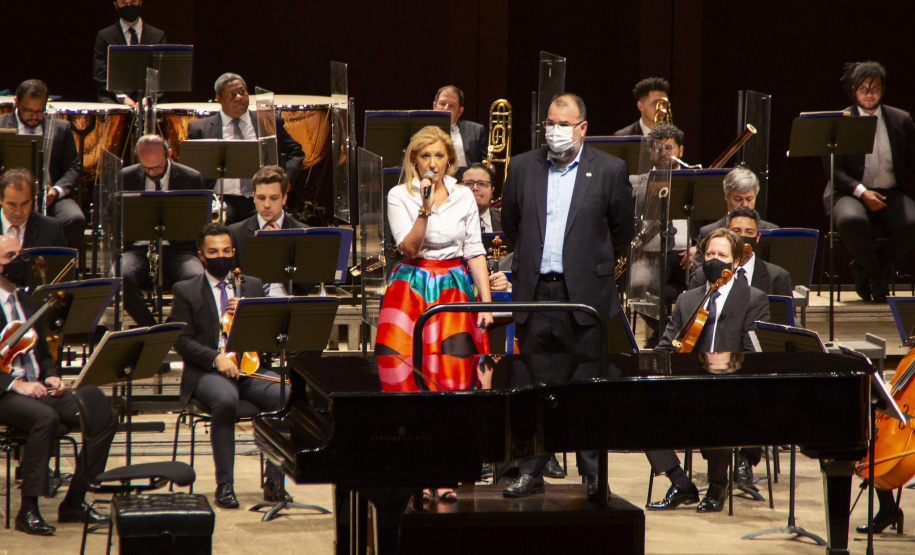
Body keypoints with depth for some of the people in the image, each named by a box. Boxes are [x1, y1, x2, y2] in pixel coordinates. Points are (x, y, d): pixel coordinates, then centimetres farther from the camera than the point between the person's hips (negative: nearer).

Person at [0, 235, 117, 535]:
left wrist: (51, 377, 4)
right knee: (46, 417, -38)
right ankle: (28, 509, -29)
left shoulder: (31, 306, 21)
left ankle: (74, 501, -6)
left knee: (105, 417, -13)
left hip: (38, 389, 7)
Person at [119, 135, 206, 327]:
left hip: (177, 248, -1)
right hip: (137, 249, 1)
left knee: (196, 279, -34)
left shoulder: (192, 179, 4)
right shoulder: (125, 178, 7)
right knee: (120, 278, -34)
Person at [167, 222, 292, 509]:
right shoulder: (186, 291, 10)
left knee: (285, 394, -28)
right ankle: (224, 485, -28)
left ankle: (274, 480, -19)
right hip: (207, 372, -3)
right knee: (226, 399, -38)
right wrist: (216, 358, -17)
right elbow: (182, 341, -1)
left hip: (251, 368, 3)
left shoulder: (253, 286, 20)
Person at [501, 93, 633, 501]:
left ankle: (594, 474, 6)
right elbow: (511, 223, 19)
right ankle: (531, 470, 13)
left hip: (584, 294, -3)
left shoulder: (610, 171, 0)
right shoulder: (522, 168, 8)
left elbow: (621, 231, 8)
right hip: (535, 291, 3)